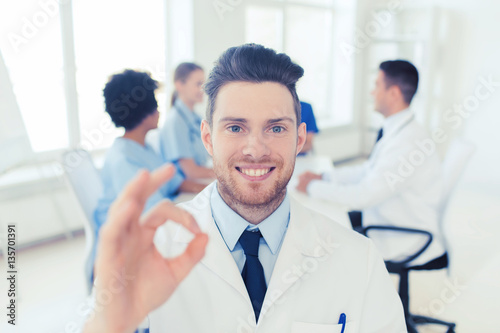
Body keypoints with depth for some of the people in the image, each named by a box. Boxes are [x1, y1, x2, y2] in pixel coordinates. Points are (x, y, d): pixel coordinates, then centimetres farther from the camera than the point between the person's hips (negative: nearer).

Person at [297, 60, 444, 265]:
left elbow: (363, 196, -30)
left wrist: (313, 186, -18)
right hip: (383, 216, 8)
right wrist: (323, 177, 4)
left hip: (403, 244, -8)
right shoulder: (393, 131, 3)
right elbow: (369, 171, 14)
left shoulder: (409, 142, -29)